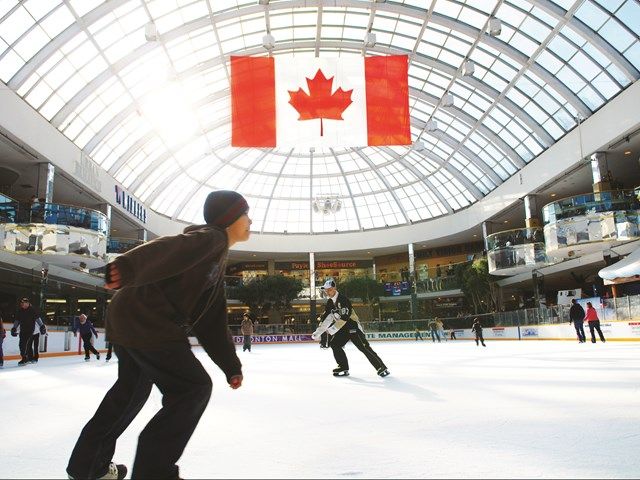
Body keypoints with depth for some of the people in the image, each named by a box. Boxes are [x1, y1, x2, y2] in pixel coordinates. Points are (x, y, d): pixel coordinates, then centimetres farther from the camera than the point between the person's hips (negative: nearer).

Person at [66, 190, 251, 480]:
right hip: (145, 321, -11)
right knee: (194, 388, -4)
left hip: (127, 320, 11)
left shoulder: (218, 262, 22)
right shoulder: (212, 237, -7)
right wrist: (128, 268, -48)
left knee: (132, 388, 26)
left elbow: (212, 321, 23)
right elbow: (168, 250, -30)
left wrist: (231, 365, 22)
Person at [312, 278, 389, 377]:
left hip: (353, 326, -8)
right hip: (342, 328, 8)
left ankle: (381, 367, -13)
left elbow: (344, 318, -28)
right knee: (335, 344, -2)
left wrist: (331, 329, -28)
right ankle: (344, 367, 8)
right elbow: (326, 319, 9)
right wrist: (318, 332, 2)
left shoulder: (342, 299, -20)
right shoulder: (330, 303, 7)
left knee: (363, 347, -16)